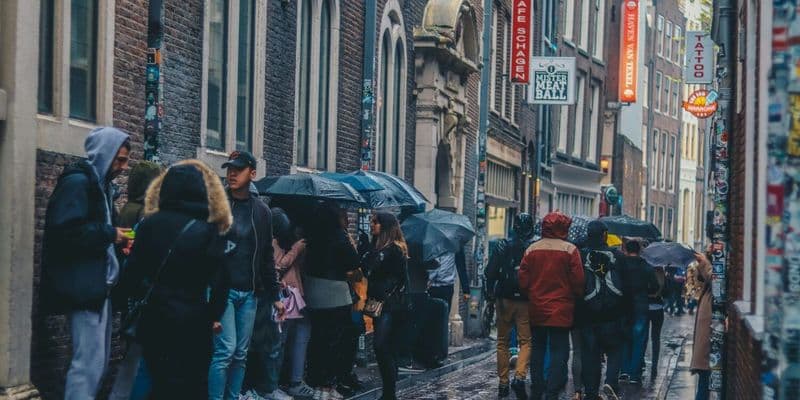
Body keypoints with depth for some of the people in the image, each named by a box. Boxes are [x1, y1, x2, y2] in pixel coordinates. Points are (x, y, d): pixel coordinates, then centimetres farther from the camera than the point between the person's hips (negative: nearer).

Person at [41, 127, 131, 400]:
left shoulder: (99, 183, 17)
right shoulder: (77, 182, -12)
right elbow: (65, 231, -25)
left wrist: (117, 240, 8)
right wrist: (110, 234, -17)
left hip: (98, 285, 10)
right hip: (83, 286, -10)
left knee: (99, 360, 13)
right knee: (89, 361, -11)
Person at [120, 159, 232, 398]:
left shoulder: (150, 223, 0)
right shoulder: (210, 231, -8)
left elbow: (133, 276, 1)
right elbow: (219, 282, -9)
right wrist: (214, 316, 6)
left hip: (154, 319, 3)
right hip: (192, 323, -3)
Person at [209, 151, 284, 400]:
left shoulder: (261, 211, 9)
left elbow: (267, 257, 15)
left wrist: (274, 296, 13)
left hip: (250, 293, 4)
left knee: (241, 354, 7)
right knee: (226, 349, -11)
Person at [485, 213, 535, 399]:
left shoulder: (503, 246, -2)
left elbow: (491, 272, -5)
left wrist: (491, 293, 5)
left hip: (505, 300, 1)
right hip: (526, 301, -1)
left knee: (502, 342, 11)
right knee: (526, 341, 4)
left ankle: (503, 383, 11)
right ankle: (520, 376, -17)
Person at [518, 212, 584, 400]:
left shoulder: (532, 250, 0)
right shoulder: (570, 250, -9)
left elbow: (523, 280, 1)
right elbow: (578, 281, -10)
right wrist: (577, 297, 8)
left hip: (536, 309, 4)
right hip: (561, 310, -4)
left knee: (538, 349, 15)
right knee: (559, 352, 0)